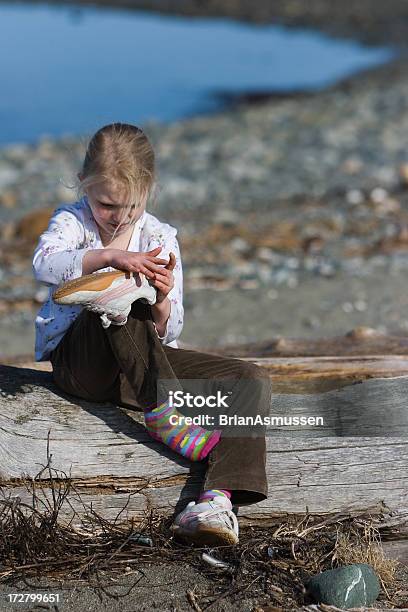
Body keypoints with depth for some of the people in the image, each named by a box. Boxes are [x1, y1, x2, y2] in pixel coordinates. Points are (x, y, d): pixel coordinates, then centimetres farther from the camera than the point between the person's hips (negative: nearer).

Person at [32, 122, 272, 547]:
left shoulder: (160, 238, 7)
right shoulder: (72, 221, 1)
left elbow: (168, 332, 3)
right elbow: (44, 263, -24)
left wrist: (163, 302, -20)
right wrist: (109, 256, -38)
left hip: (146, 365, 4)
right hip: (78, 361, -3)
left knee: (253, 381, -16)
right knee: (121, 297, -34)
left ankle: (219, 496, -39)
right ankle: (162, 414, -34)